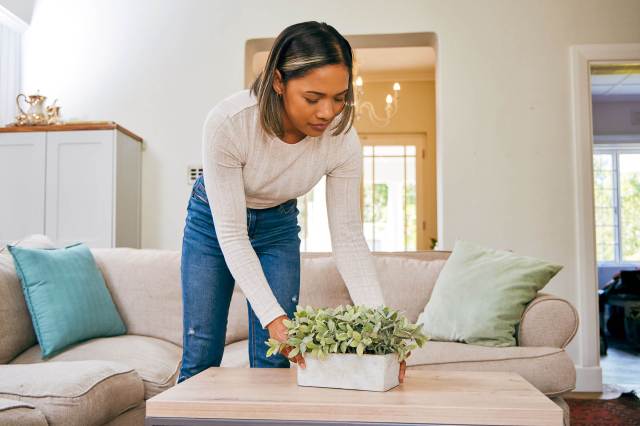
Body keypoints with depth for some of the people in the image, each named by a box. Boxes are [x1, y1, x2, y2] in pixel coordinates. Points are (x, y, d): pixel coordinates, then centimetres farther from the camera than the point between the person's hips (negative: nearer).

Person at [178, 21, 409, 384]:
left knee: (274, 360, -1)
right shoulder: (227, 122, -35)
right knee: (201, 357, 0)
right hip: (213, 221, -2)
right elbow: (231, 234, -32)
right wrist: (272, 315, -41)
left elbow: (348, 236, -21)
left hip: (278, 226, 2)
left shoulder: (343, 139, -27)